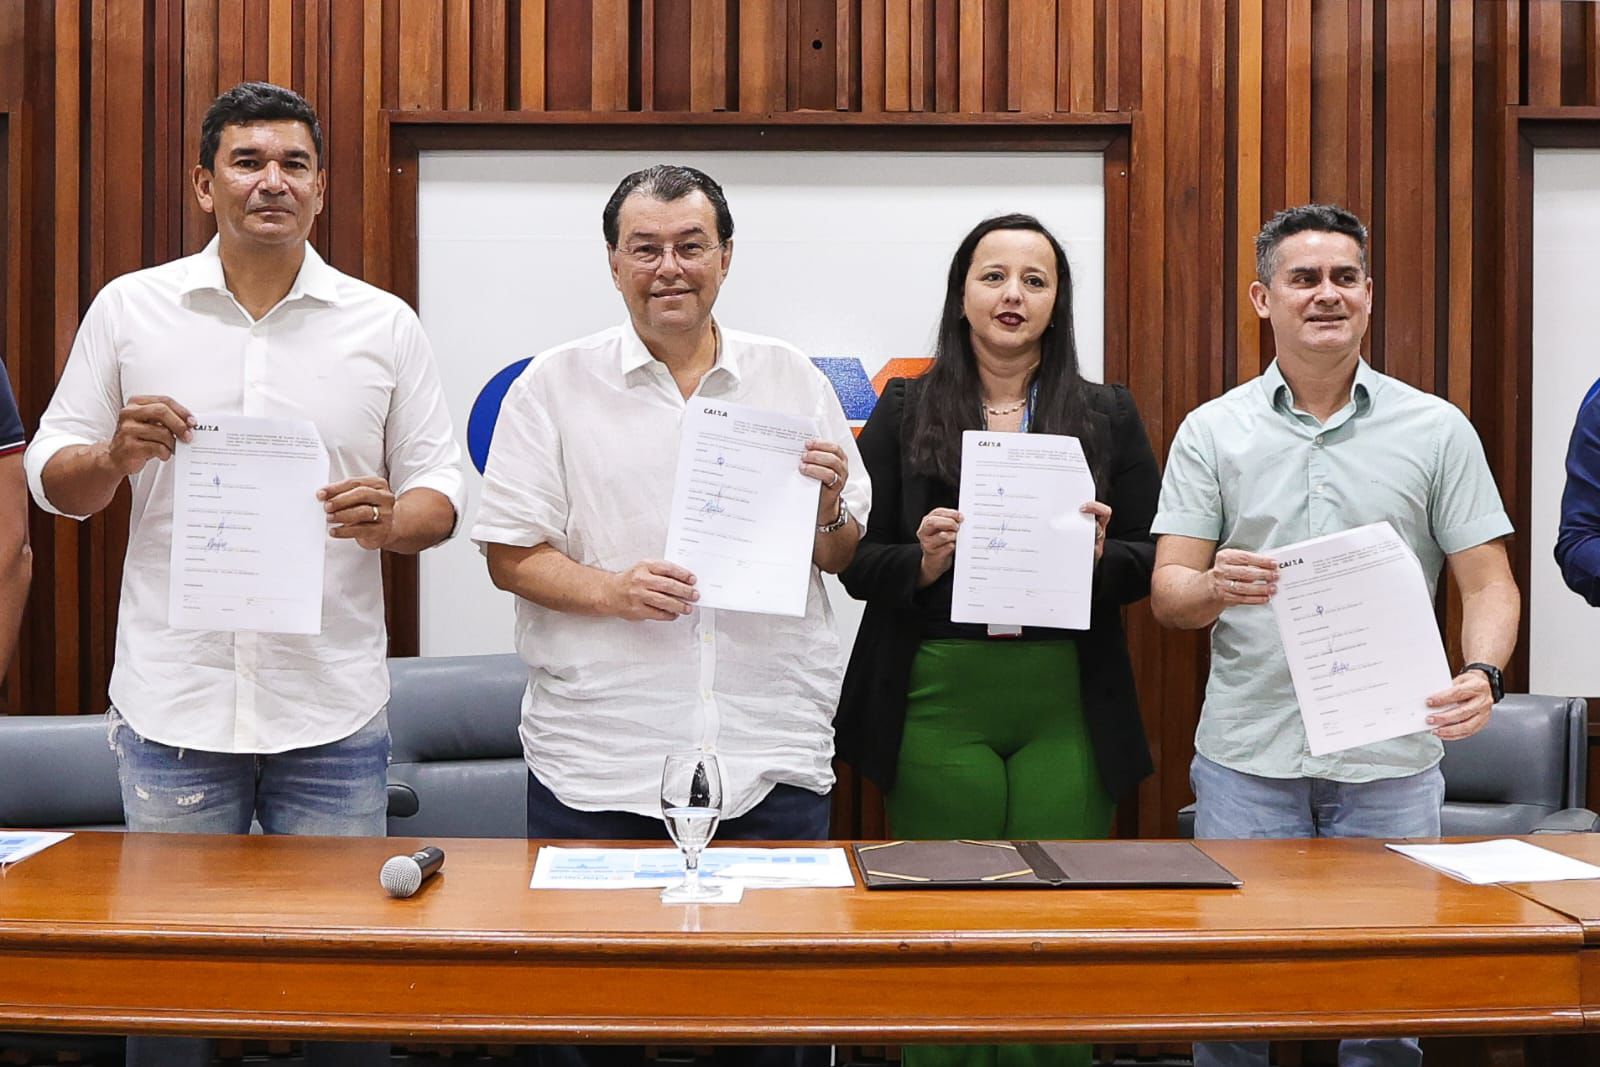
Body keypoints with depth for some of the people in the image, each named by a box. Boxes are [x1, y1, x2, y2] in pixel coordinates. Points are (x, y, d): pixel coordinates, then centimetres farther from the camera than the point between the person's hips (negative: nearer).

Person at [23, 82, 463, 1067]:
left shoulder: (385, 326, 5)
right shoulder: (129, 310, 6)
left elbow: (441, 491, 6)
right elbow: (53, 480, 9)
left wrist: (391, 518, -17)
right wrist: (116, 455, -13)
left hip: (334, 713, 0)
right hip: (173, 706, 0)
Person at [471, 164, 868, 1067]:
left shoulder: (793, 380, 9)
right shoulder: (556, 385, 5)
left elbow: (843, 558, 13)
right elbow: (510, 554, 1)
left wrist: (826, 511, -9)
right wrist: (609, 590, -16)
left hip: (771, 759, 1)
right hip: (598, 764, -1)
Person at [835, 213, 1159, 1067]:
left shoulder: (1108, 415, 10)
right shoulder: (905, 410, 7)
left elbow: (1154, 562, 8)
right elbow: (855, 563, 5)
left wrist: (1100, 558, -12)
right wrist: (921, 562, -15)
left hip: (1067, 707, 1)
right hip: (938, 702, -1)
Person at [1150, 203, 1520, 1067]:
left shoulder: (1437, 429, 6)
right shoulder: (1211, 431, 5)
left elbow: (1487, 582, 3)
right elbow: (1168, 593, 0)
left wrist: (1482, 674, -17)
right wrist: (1215, 588, -22)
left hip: (1393, 762, 0)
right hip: (1247, 761, 0)